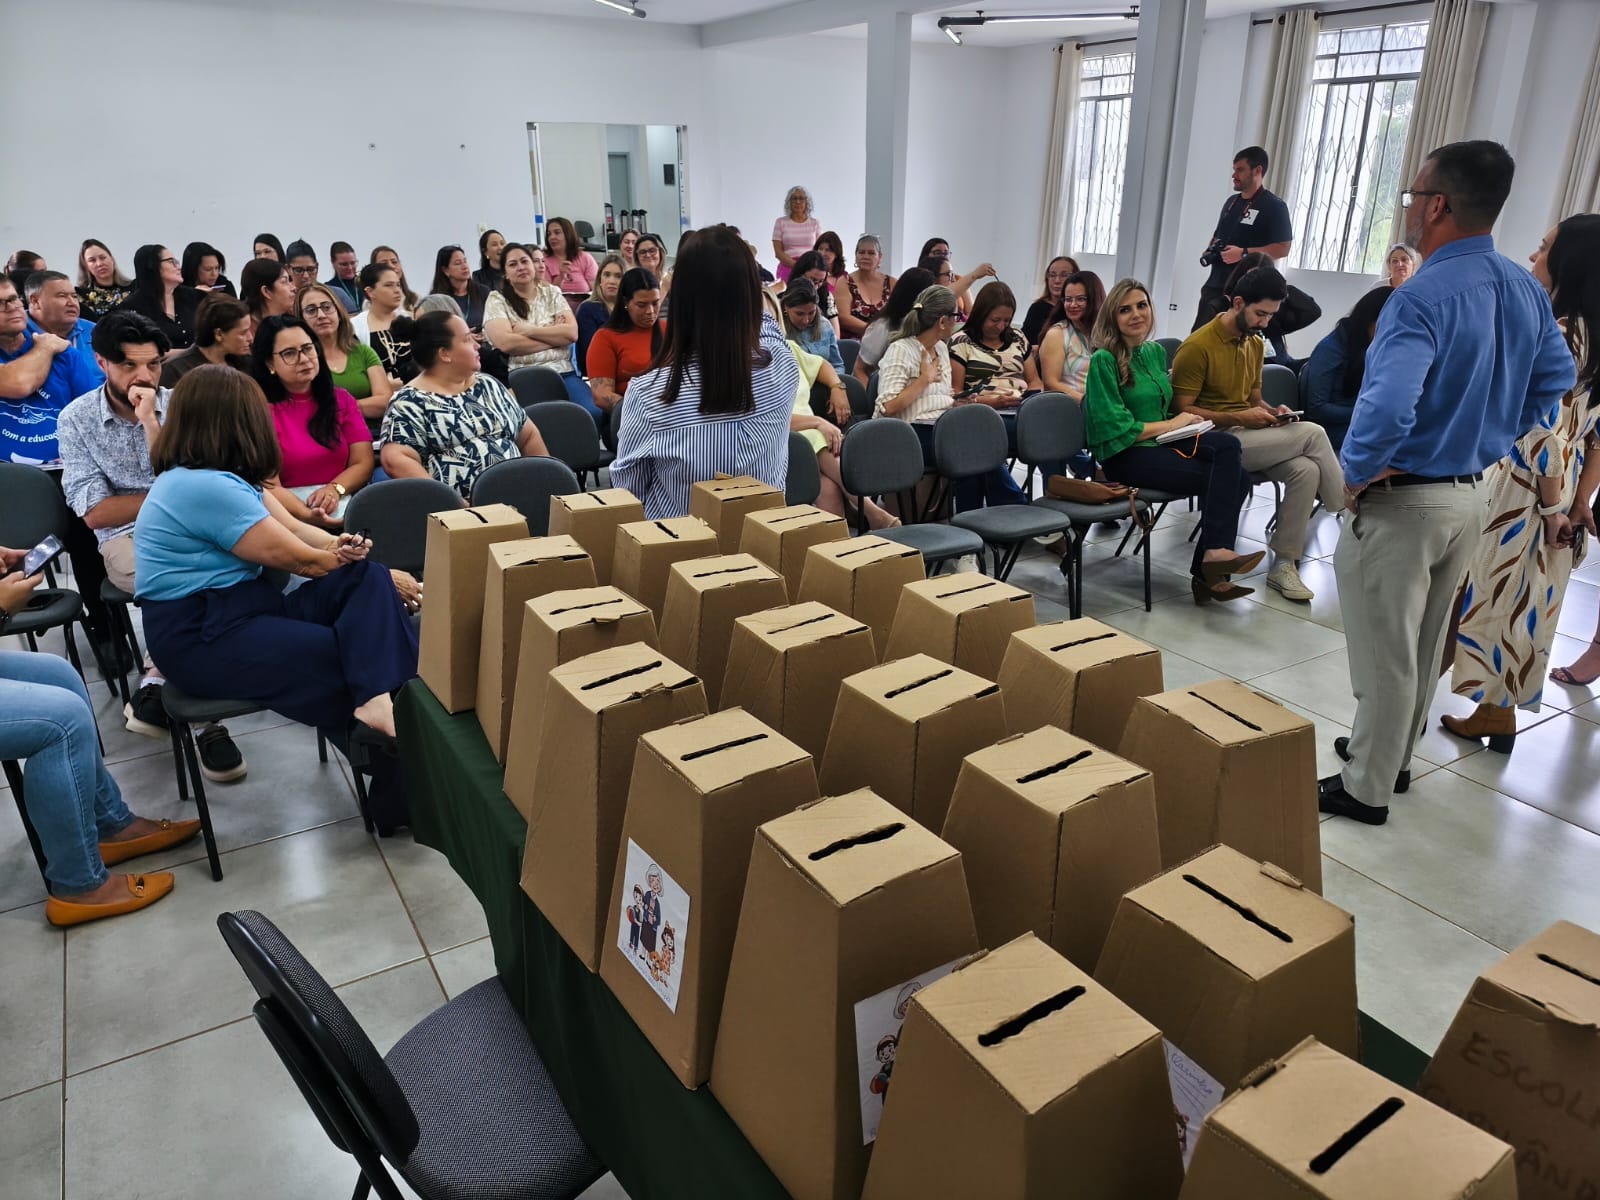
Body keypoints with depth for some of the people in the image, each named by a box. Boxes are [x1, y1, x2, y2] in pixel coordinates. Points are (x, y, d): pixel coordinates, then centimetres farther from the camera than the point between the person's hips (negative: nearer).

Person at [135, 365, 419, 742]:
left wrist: (336, 547, -15)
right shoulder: (206, 487, -20)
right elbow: (297, 559, -15)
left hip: (245, 608, 9)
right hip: (200, 640, -9)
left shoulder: (210, 476, 11)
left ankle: (377, 699, -32)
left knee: (368, 578, -13)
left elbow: (294, 530, 7)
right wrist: (375, 573, -4)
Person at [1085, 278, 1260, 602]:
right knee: (1227, 477, -22)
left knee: (1228, 445, -21)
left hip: (1162, 443, 7)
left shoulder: (1156, 352, 16)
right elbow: (1116, 428, -13)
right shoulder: (1104, 360, -8)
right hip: (1124, 455, -7)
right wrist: (1171, 425, -8)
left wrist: (1186, 421, 4)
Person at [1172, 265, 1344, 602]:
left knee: (1306, 469, -22)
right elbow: (1183, 410, -13)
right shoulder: (1197, 346, -11)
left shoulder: (1255, 344, 14)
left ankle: (1283, 565, -13)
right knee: (1312, 434, -18)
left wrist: (1273, 411, 0)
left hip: (1248, 436, 7)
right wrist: (1239, 418, -19)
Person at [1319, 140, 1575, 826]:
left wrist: (1356, 472, -19)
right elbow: (1555, 381, 15)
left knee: (1385, 653, 4)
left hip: (1403, 503, -8)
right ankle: (1391, 754, 40)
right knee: (1425, 645, 22)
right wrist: (1493, 440, 17)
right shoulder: (1526, 291, 4)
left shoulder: (1422, 298, -24)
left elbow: (1387, 409, -36)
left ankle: (1366, 788, 18)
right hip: (1473, 494, 9)